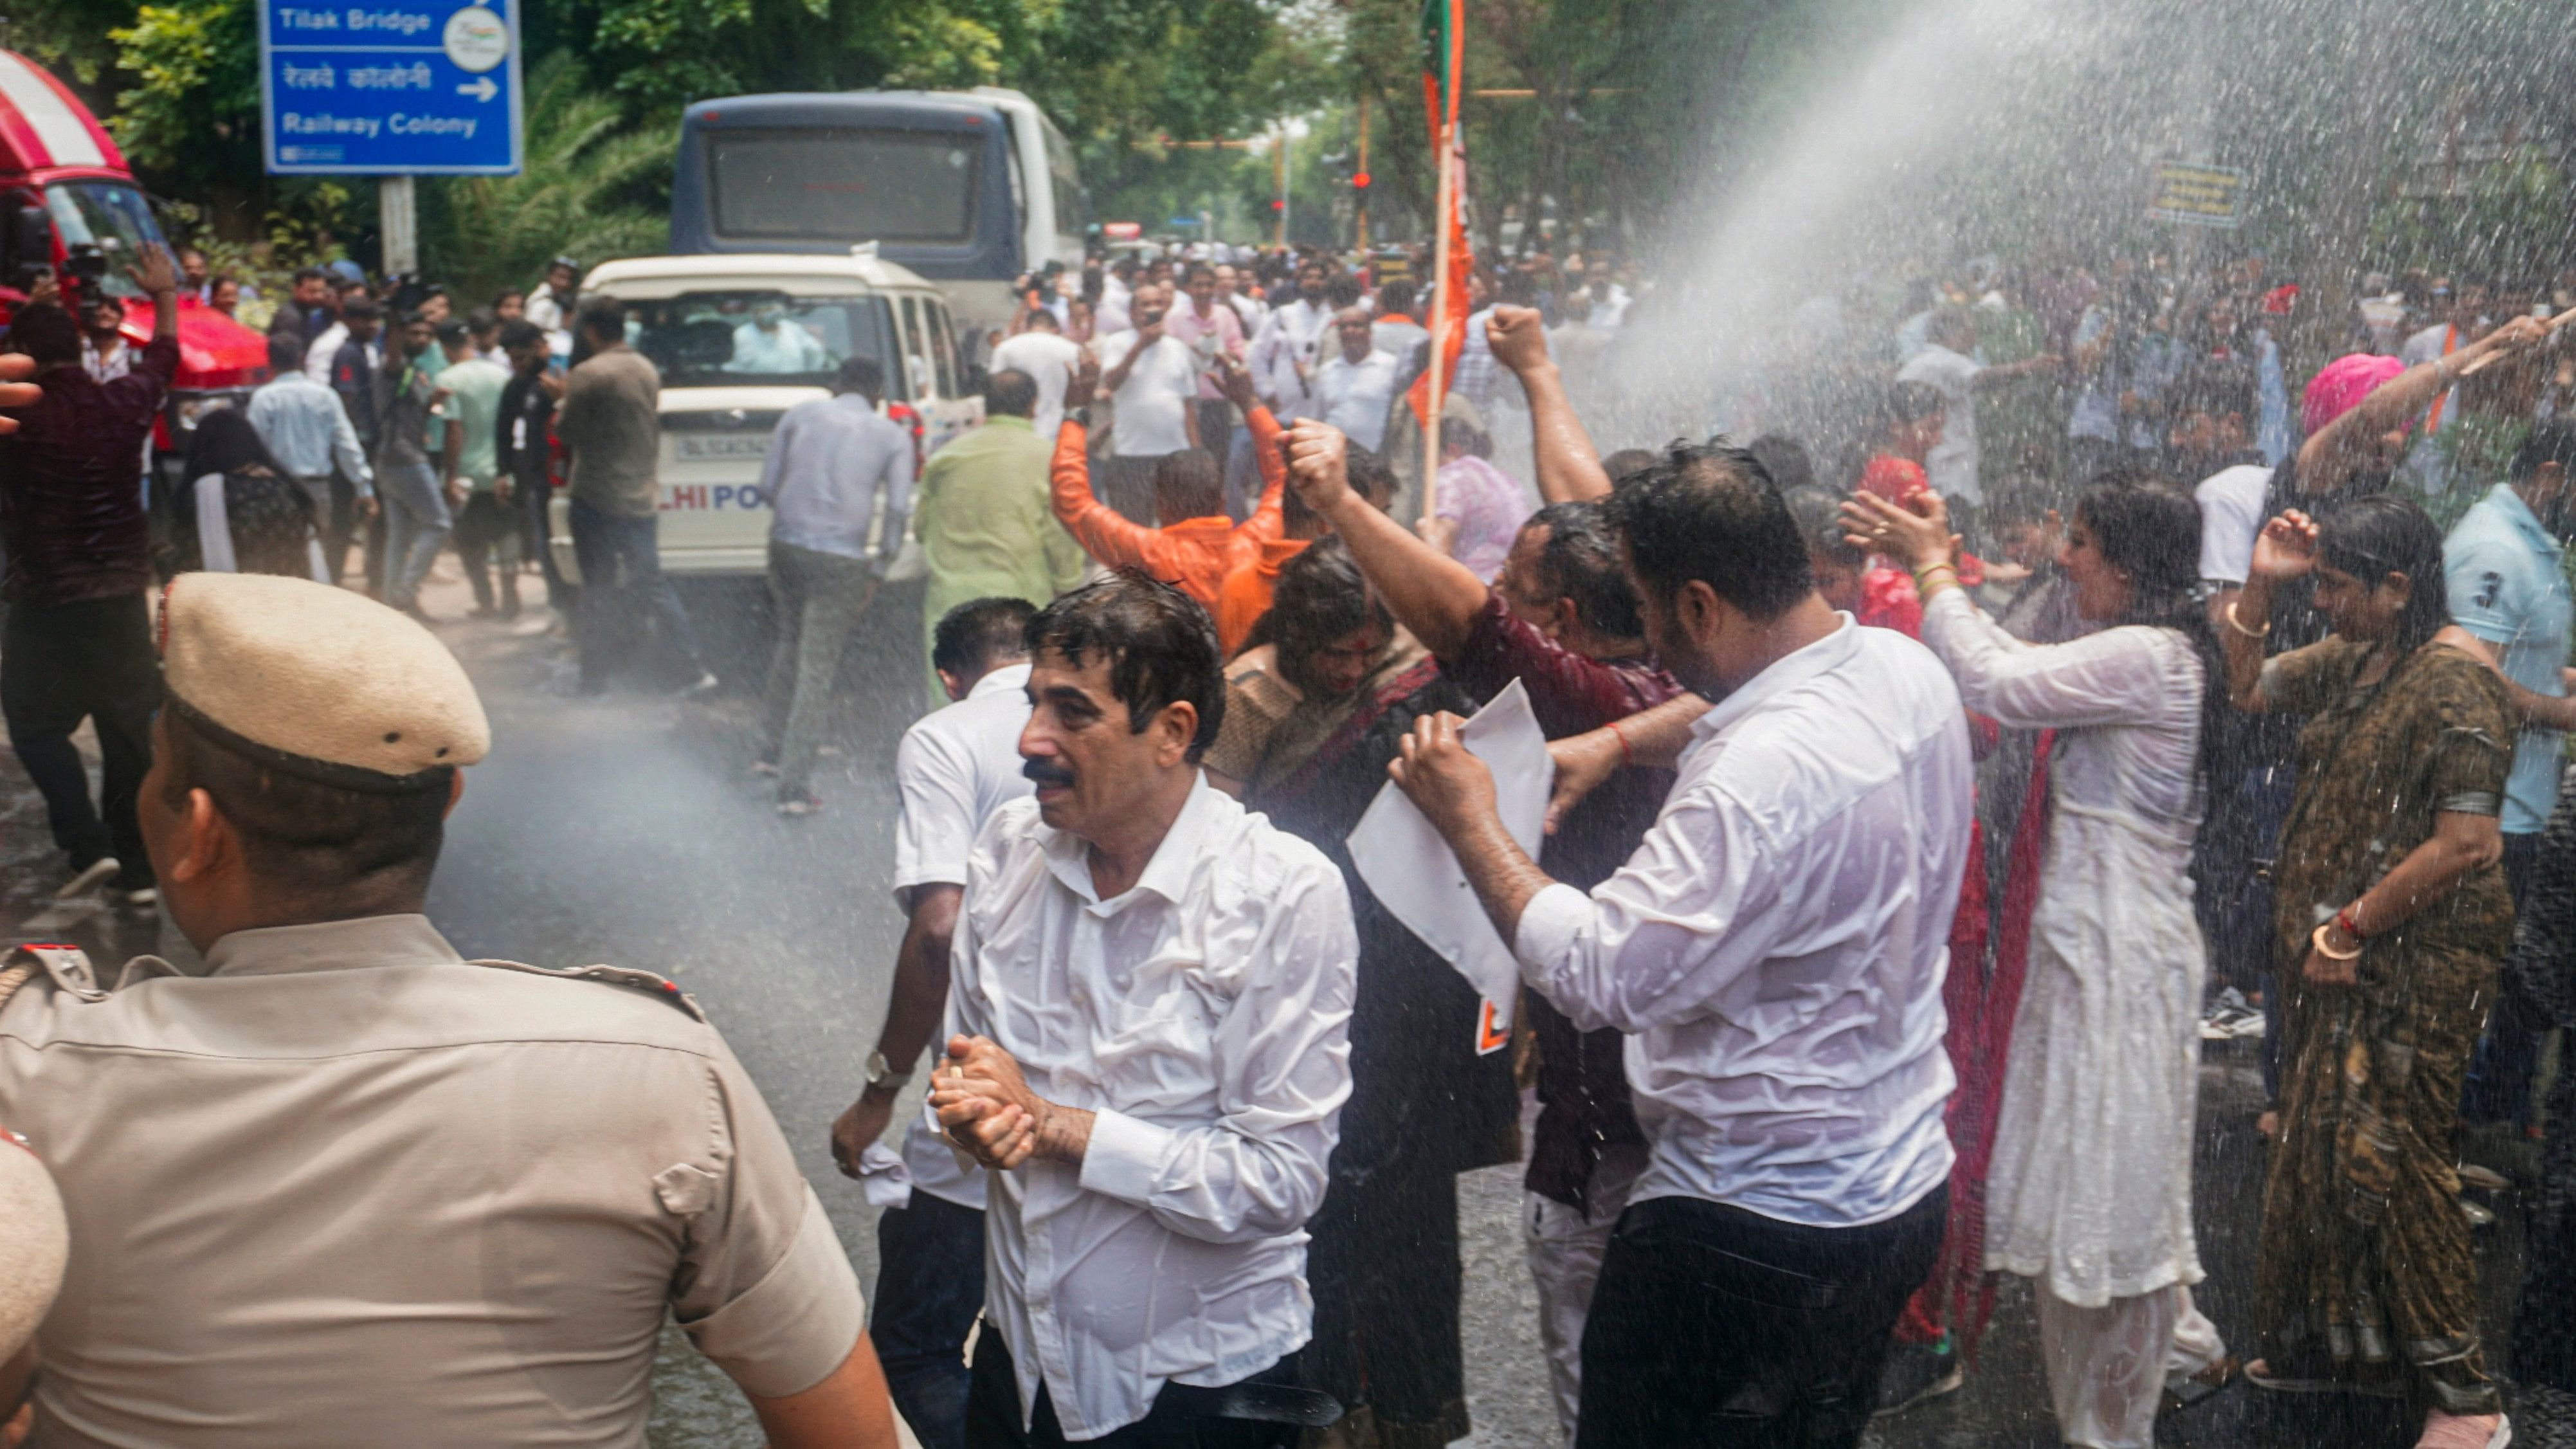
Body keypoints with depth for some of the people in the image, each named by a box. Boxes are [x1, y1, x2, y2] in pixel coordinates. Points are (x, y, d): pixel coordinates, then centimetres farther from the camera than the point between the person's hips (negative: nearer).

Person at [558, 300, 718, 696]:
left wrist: (563, 402, 9)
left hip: (598, 500, -6)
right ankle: (690, 670, 8)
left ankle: (594, 678, 8)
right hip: (643, 497, 6)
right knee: (651, 583, 11)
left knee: (599, 589, 2)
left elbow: (566, 432, -11)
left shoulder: (589, 374, -15)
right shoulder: (647, 371, 8)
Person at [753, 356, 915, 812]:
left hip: (786, 545, 3)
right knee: (818, 668, 0)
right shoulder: (894, 436, 5)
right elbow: (897, 509, -3)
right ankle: (794, 786, -1)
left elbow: (768, 484, 9)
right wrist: (878, 570, 4)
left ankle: (772, 749, 29)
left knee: (790, 642, 25)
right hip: (842, 559, -3)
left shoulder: (802, 414, 10)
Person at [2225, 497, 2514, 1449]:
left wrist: (2347, 932, -18)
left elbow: (2465, 845, -24)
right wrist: (2261, 586, 3)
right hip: (2338, 954, 8)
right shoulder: (2354, 659, 6)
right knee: (2323, 1148, 15)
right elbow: (2249, 687, 20)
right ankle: (2331, 1344, 31)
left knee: (2383, 1158, -4)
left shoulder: (2454, 682, -19)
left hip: (2413, 966, -8)